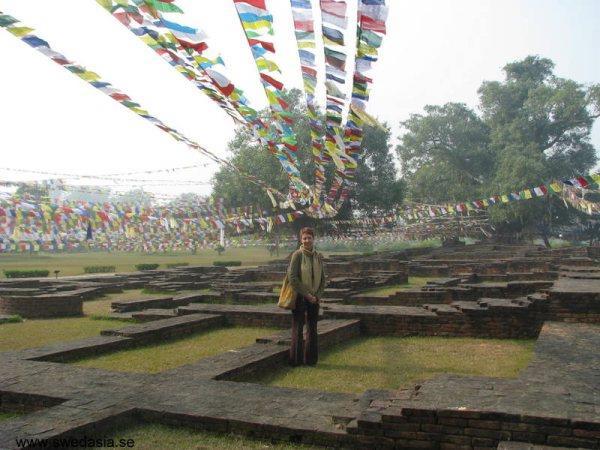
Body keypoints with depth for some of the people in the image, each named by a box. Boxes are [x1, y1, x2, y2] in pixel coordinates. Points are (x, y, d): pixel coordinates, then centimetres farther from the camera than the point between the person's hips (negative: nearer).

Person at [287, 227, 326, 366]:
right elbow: (292, 277, -16)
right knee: (298, 327, 1)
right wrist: (306, 294, -14)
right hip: (300, 297, -5)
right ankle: (296, 359, 12)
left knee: (312, 328, 10)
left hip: (314, 298, 5)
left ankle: (310, 359, 21)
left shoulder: (318, 256, 5)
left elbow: (323, 279, 10)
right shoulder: (297, 255, -10)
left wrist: (318, 295, -2)